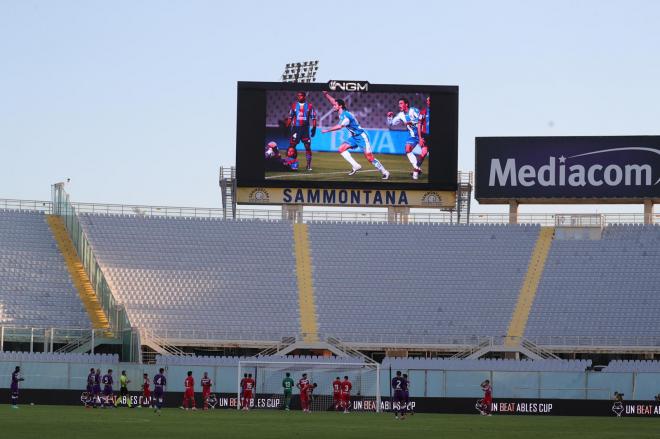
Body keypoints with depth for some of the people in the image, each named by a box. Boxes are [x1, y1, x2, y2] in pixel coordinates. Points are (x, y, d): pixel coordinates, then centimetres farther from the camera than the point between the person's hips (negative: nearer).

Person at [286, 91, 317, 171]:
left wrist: (314, 128, -3)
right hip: (295, 128, 1)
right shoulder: (294, 105, 6)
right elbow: (290, 117, 12)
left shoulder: (309, 106, 2)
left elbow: (313, 118, 5)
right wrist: (287, 127, 8)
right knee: (292, 145, -6)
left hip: (305, 128, -1)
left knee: (307, 146, -2)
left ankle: (309, 165, 5)